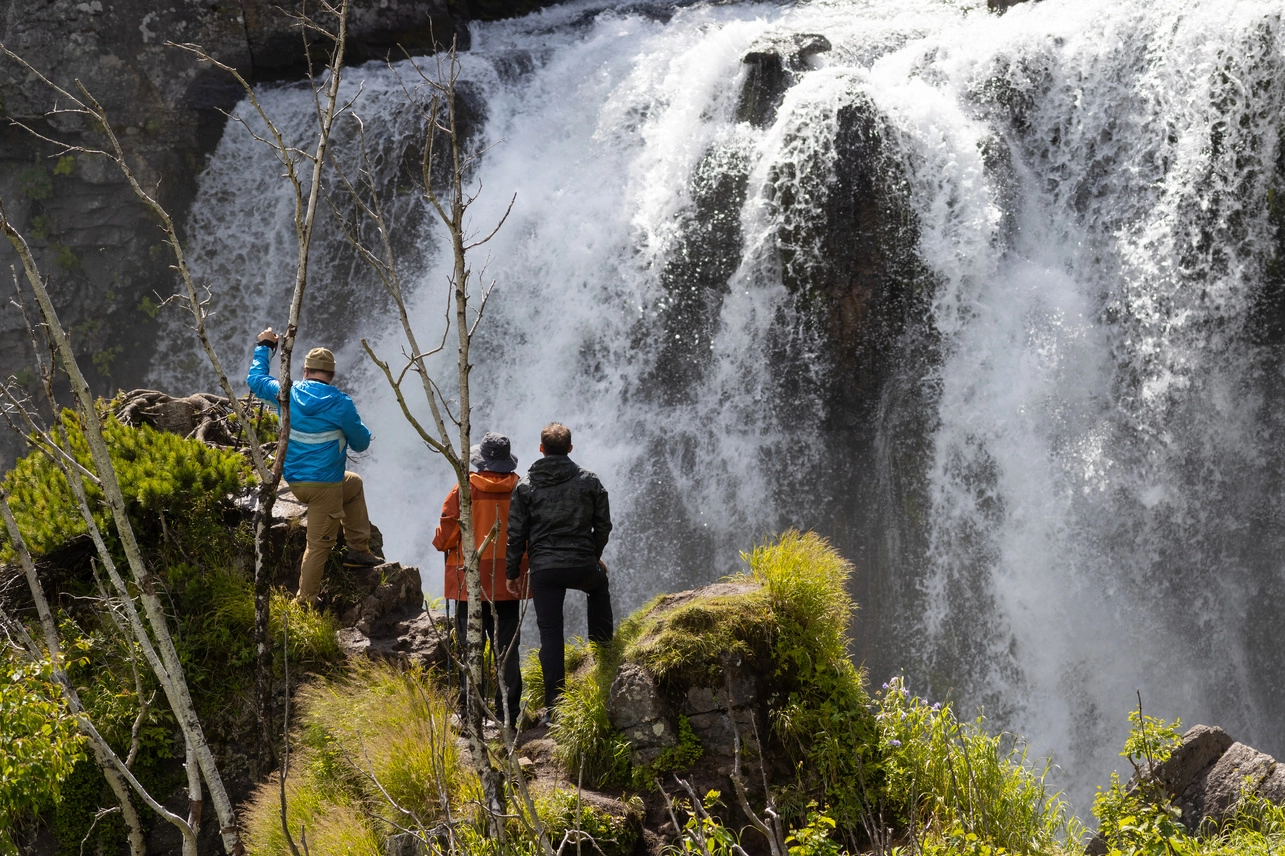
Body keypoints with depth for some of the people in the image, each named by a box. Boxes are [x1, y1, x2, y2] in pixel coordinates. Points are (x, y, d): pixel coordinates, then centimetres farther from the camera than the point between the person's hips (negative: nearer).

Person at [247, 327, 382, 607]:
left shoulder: (288, 394, 0)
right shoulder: (341, 404, -12)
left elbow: (256, 379, 19)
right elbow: (360, 443, -1)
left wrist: (264, 347, 32)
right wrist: (361, 432, 23)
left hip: (293, 479, 7)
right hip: (323, 482, -7)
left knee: (354, 485, 30)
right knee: (319, 544, 2)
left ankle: (358, 549, 29)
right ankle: (304, 602, 4)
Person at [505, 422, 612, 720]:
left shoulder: (526, 486, 0)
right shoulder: (589, 481, 2)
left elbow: (516, 534, 0)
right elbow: (603, 525, 7)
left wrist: (512, 573, 9)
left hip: (544, 570, -1)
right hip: (582, 566, 1)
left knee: (550, 634, 4)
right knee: (600, 586, 36)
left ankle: (554, 707, 3)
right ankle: (603, 648, 36)